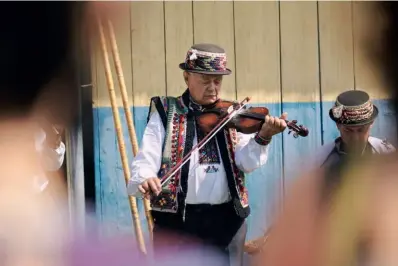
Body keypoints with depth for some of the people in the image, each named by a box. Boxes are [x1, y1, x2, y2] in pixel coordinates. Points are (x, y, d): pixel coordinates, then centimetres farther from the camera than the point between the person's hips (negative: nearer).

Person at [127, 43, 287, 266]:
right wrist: (143, 179, -29)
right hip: (176, 219, -2)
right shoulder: (166, 112, 3)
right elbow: (147, 157, -6)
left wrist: (263, 137, -23)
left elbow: (247, 162, -3)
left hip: (225, 219, 3)